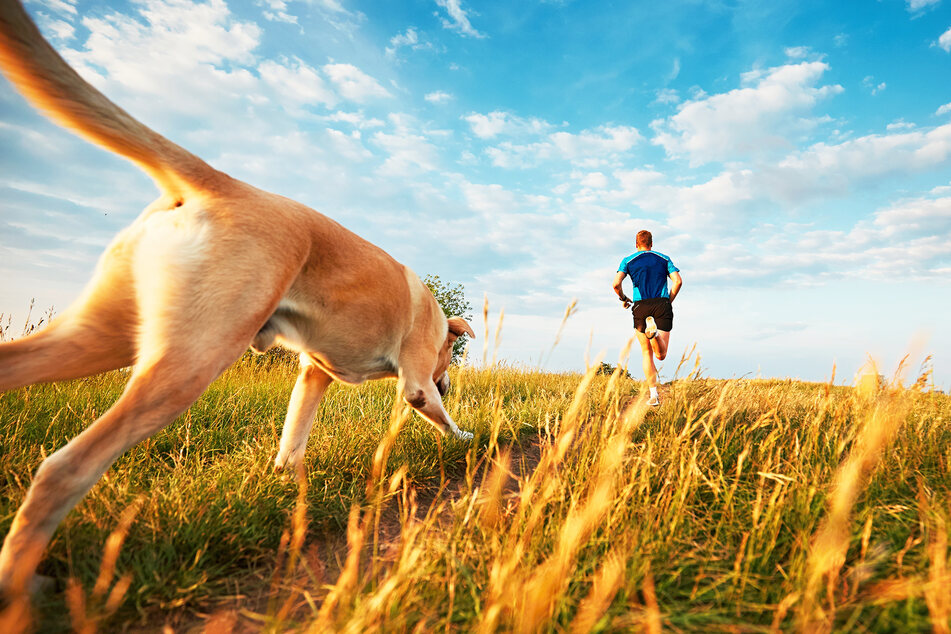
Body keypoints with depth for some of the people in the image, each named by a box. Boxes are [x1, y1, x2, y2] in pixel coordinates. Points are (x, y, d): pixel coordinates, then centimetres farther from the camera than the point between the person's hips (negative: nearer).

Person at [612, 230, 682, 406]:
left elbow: (616, 284, -6)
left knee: (647, 353, 10)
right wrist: (669, 301, 15)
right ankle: (654, 331, -33)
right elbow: (678, 281, 2)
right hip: (662, 305, 1)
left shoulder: (628, 261, 9)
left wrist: (624, 299, 12)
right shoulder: (664, 259, 15)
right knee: (661, 355, 0)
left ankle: (654, 395, 3)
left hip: (641, 307, 0)